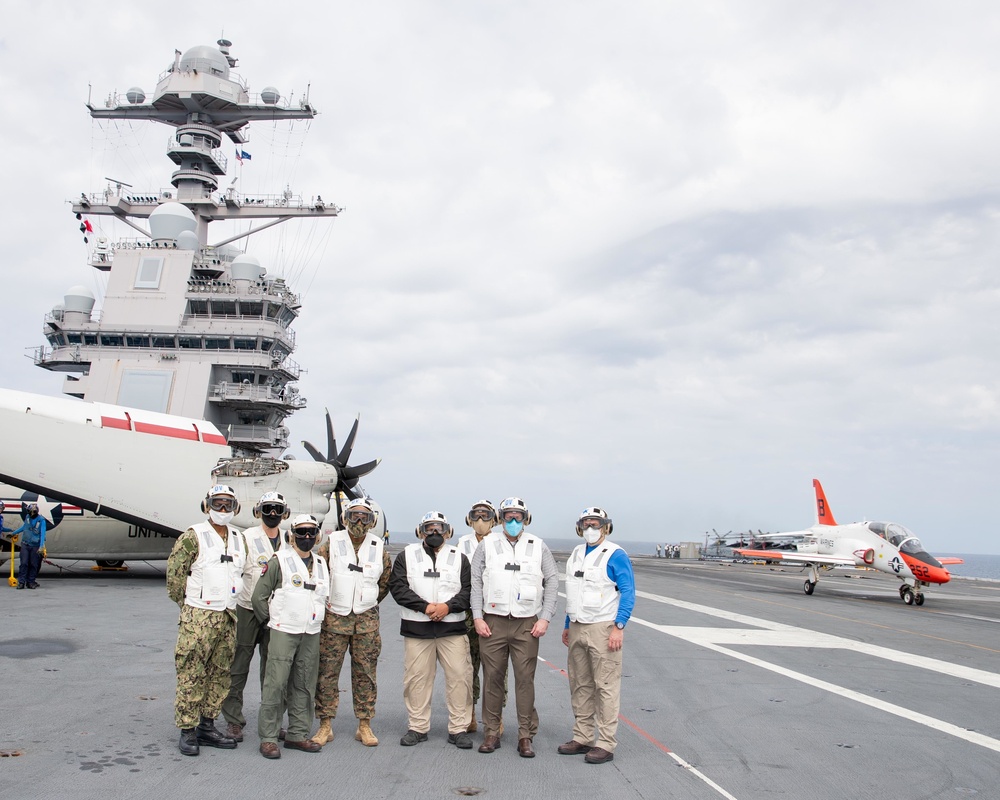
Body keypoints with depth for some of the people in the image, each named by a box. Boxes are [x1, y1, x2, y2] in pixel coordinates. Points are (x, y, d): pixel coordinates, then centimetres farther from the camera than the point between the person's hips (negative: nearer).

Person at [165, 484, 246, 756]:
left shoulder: (239, 539, 11)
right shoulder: (193, 536, -7)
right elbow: (174, 571, -7)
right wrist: (188, 605, -2)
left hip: (228, 617, 6)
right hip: (198, 618, -6)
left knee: (220, 674, 11)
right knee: (191, 675, -3)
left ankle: (207, 726, 22)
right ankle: (187, 731, 7)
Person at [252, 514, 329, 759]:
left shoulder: (322, 564, 12)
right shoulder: (279, 561, -4)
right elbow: (258, 596, -3)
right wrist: (271, 621, 0)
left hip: (311, 635, 5)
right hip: (283, 632, -5)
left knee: (304, 686, 9)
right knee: (275, 684, -7)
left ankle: (298, 734, 19)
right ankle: (268, 738, 2)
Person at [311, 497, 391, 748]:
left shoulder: (379, 548, 4)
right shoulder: (331, 543, -3)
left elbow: (385, 581, 16)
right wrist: (324, 601, 0)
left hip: (367, 619, 2)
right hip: (334, 617, -1)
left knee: (365, 673, 5)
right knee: (327, 672, 2)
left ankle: (364, 726, 15)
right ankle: (325, 726, 13)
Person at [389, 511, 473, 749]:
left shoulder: (459, 558, 11)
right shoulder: (406, 556, 8)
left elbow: (468, 590, 4)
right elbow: (398, 587, -3)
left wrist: (448, 606, -13)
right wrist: (425, 606, -13)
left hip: (452, 628, 1)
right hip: (416, 628, 0)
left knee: (459, 676, -2)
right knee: (416, 677, 4)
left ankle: (459, 728, 10)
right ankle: (417, 727, 19)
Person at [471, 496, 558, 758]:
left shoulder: (538, 547, 6)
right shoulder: (487, 546, 5)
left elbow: (552, 583, 7)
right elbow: (476, 583, 5)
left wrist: (545, 618, 0)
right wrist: (478, 617, -2)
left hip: (526, 625, 0)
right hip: (493, 623, 0)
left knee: (525, 680, 0)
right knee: (492, 678, 5)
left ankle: (526, 736, 10)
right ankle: (492, 733, 17)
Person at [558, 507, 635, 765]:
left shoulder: (615, 555, -8)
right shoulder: (576, 554, 14)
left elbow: (628, 593, -11)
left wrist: (619, 627, -18)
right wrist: (568, 626, 20)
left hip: (603, 628, -7)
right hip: (577, 628, 7)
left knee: (606, 687, -3)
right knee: (580, 686, 12)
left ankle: (606, 744, 4)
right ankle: (582, 738, 22)